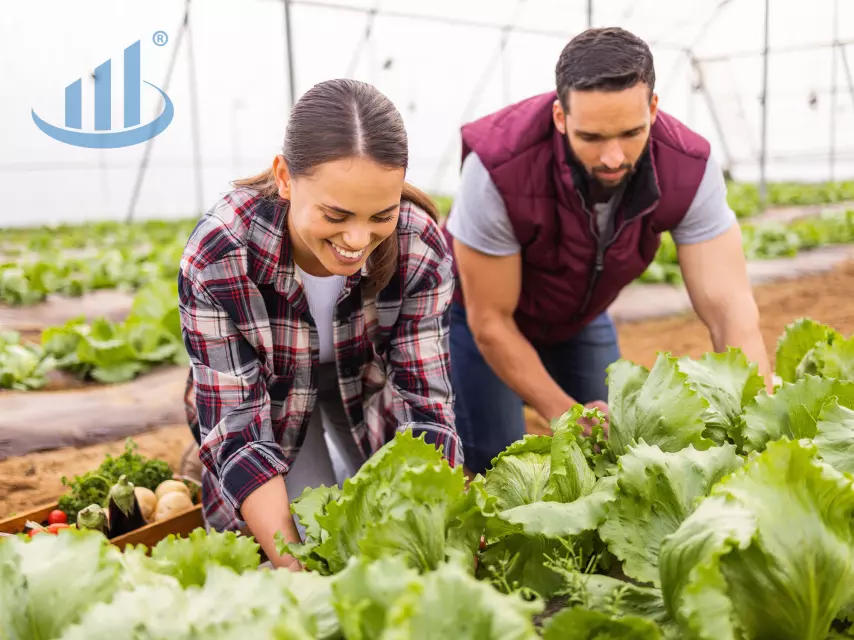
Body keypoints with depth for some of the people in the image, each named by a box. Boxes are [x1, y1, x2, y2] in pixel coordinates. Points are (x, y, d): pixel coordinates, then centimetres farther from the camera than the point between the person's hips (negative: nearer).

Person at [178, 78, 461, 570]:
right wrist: (293, 566, -41)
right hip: (271, 412, -2)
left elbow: (424, 405, -24)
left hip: (370, 403, 2)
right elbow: (238, 431, -30)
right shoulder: (217, 259, -34)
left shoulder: (421, 248, -28)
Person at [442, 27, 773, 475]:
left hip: (582, 312, 4)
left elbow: (728, 307, -29)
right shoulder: (497, 168, -37)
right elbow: (490, 322, -27)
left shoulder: (689, 168, -28)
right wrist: (564, 413, -33)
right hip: (480, 307, -3)